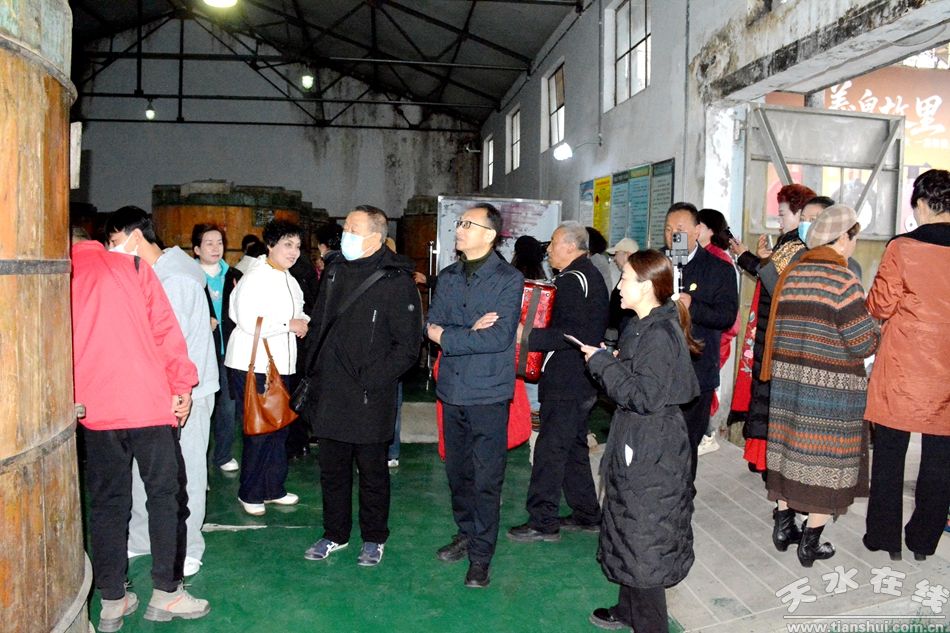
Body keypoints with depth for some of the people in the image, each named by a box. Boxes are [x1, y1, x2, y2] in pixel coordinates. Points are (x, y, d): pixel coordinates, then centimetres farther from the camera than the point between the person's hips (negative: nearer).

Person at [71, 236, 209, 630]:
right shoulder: (133, 267, 1)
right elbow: (164, 328, -4)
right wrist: (182, 385, 1)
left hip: (93, 410, 3)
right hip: (150, 404, -2)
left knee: (106, 502, 11)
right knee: (166, 494, 9)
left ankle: (112, 601, 18)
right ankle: (166, 593, 14)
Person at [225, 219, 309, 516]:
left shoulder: (289, 280, 16)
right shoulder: (255, 277, -13)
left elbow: (296, 313, 30)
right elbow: (248, 321, -23)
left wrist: (303, 321, 6)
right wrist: (289, 324, -16)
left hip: (282, 365, 9)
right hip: (253, 366, -8)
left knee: (279, 428, 13)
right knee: (258, 431, -4)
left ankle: (273, 488, 25)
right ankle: (250, 494, 11)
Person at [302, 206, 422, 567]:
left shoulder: (396, 281, -11)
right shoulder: (334, 273, 11)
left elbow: (408, 345, -12)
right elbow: (318, 325, 20)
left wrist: (373, 380, -16)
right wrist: (316, 370, 11)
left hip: (370, 399, -6)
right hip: (330, 395, 6)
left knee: (372, 471, 9)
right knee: (331, 469, 16)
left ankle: (374, 539, 27)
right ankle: (335, 534, 33)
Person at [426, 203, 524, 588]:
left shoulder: (509, 279, -8)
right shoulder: (448, 277, 9)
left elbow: (500, 337, -18)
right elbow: (432, 327, 1)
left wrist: (448, 336, -11)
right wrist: (471, 332, -15)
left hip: (488, 394, -5)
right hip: (452, 390, 5)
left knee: (486, 479, 1)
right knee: (457, 471, 16)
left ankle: (480, 556, 13)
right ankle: (466, 534, 34)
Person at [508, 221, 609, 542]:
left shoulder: (572, 279, -16)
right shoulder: (590, 274, 15)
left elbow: (571, 333, -26)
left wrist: (528, 336, -25)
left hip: (566, 382, -11)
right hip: (581, 381, 11)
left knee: (550, 449, -3)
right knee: (574, 447, 18)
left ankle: (543, 522, 5)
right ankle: (586, 515, 28)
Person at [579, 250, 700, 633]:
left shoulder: (659, 334, -22)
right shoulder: (646, 327, 9)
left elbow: (644, 396, -26)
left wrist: (602, 364, -20)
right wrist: (614, 361, 3)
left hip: (650, 451, -10)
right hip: (638, 443, 10)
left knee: (644, 541, 2)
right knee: (631, 530, 21)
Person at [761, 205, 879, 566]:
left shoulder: (790, 274, 3)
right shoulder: (842, 279, -16)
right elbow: (863, 343, -14)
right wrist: (877, 331, 6)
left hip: (788, 379, 6)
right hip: (832, 386, -6)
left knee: (792, 447, 16)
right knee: (827, 456, 6)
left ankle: (784, 526, 28)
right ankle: (810, 543, 15)